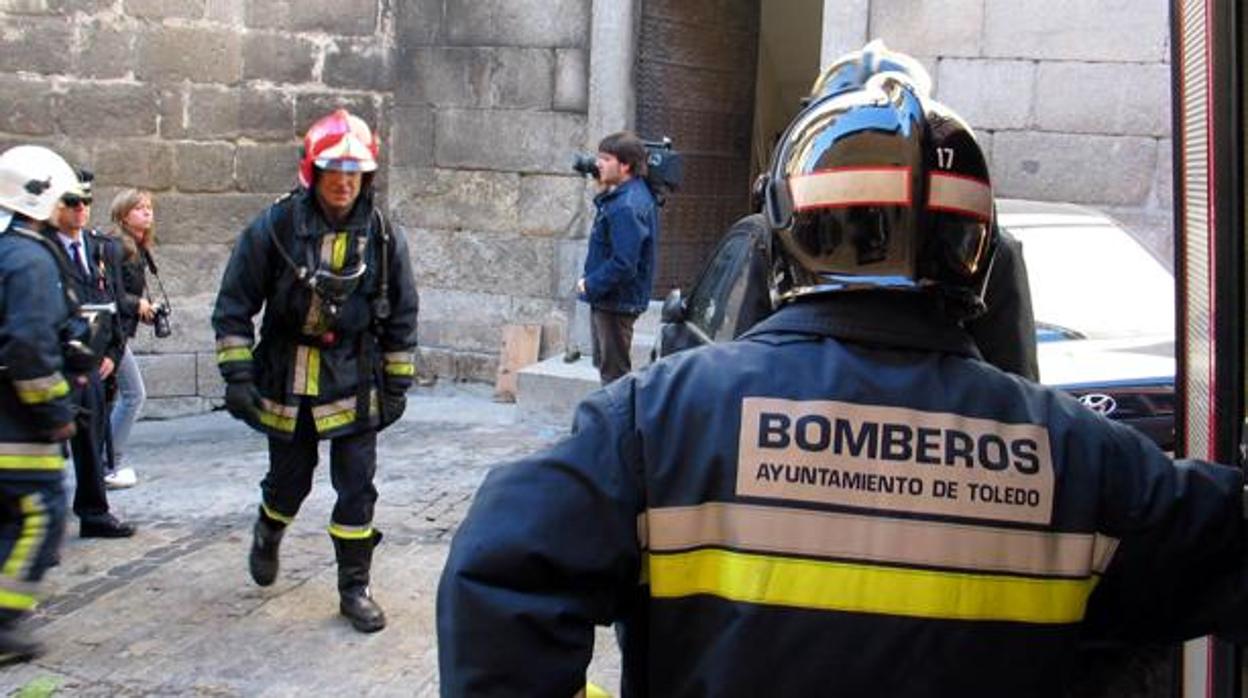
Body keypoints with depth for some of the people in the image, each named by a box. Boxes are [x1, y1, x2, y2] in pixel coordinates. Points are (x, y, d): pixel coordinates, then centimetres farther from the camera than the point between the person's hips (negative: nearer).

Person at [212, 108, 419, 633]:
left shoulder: (382, 237, -4)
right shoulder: (275, 228, -9)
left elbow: (401, 317, 5)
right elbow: (234, 306, -4)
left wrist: (397, 386, 5)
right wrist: (238, 377, -9)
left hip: (353, 382, 1)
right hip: (286, 382, 0)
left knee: (357, 488, -1)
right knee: (288, 480, 14)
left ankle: (354, 589, 13)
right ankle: (268, 536, 48)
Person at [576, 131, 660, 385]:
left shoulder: (628, 207, -24)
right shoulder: (620, 196, 8)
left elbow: (623, 265, -28)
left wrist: (590, 285, -15)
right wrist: (603, 190, 7)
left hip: (617, 303, -10)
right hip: (606, 300, 10)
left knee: (614, 372, 0)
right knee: (606, 366, 21)